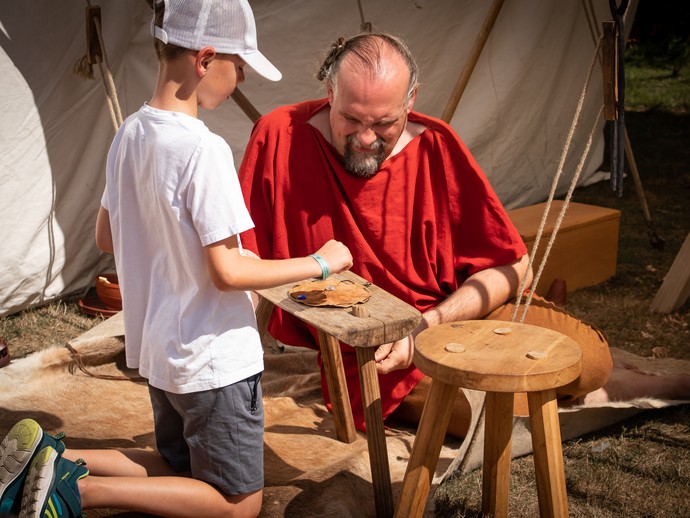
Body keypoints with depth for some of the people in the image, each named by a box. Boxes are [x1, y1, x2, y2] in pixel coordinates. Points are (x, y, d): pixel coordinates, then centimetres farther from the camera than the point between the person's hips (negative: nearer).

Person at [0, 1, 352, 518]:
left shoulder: (129, 135, 1)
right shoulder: (203, 150, -24)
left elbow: (107, 236, 12)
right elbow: (227, 273, -23)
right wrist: (320, 263, -12)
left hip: (158, 350, 8)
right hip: (214, 359, -8)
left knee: (178, 469, 26)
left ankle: (52, 458, 7)